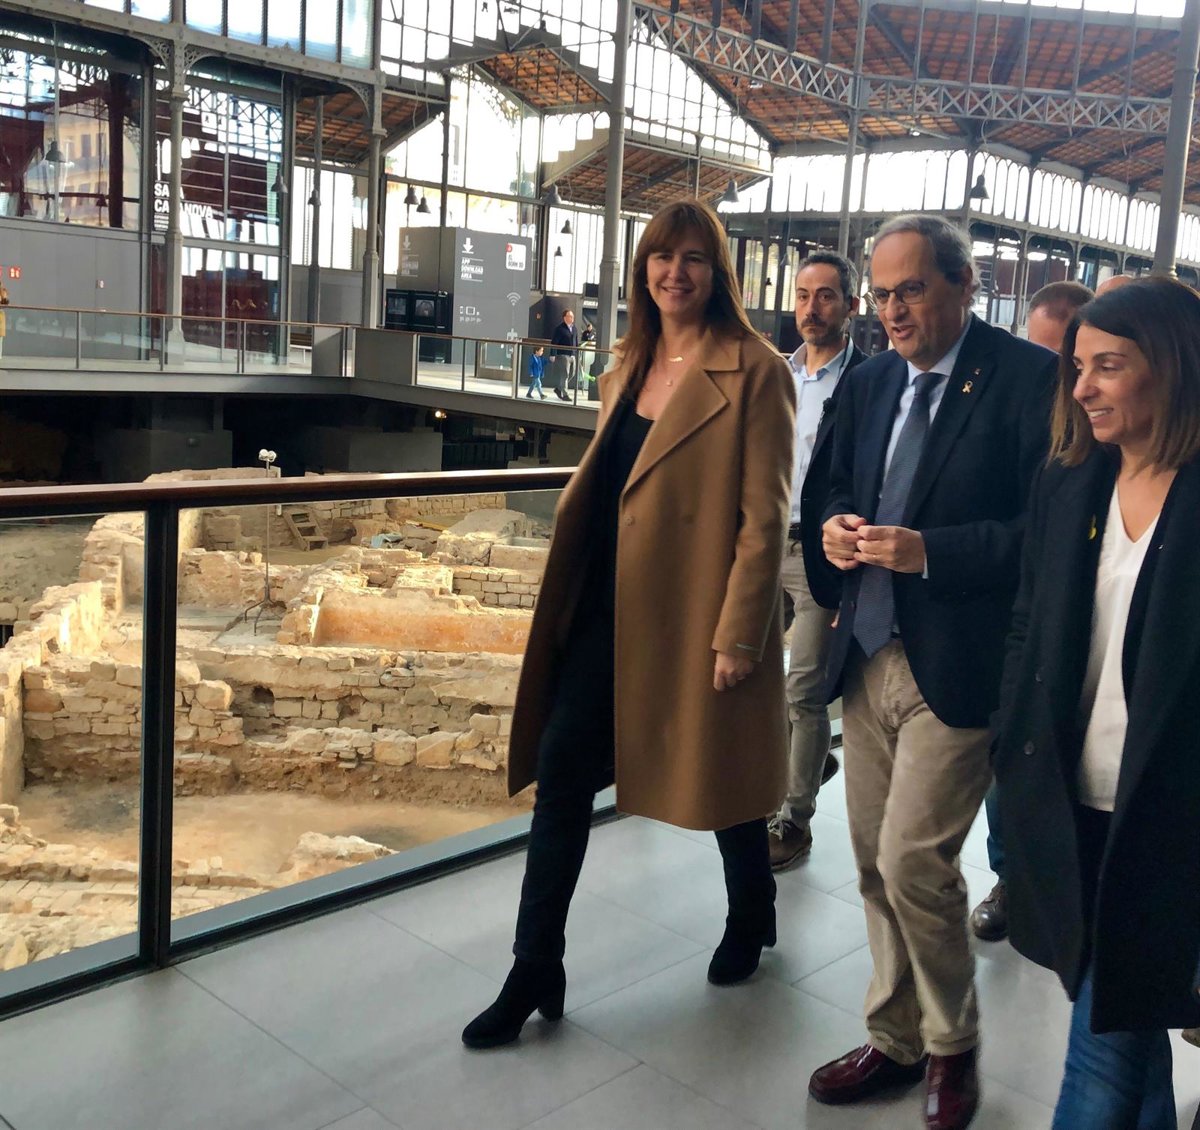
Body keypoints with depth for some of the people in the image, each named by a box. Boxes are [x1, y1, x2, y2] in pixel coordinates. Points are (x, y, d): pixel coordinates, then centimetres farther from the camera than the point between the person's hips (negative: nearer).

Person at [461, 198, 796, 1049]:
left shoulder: (753, 372, -11)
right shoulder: (628, 370, 11)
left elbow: (764, 515, -14)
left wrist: (739, 633, -17)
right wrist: (572, 598, 18)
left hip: (698, 616, -6)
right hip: (610, 608, 6)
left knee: (718, 780, 13)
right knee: (560, 772, 3)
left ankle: (752, 919, 42)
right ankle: (535, 972, 15)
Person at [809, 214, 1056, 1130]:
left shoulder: (1029, 377, -10)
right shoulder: (870, 382, 11)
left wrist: (927, 551, -22)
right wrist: (837, 526, -1)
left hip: (957, 667, -6)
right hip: (869, 657, 7)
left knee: (913, 860, -6)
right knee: (878, 865, 14)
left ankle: (952, 1046, 21)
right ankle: (896, 1041, 32)